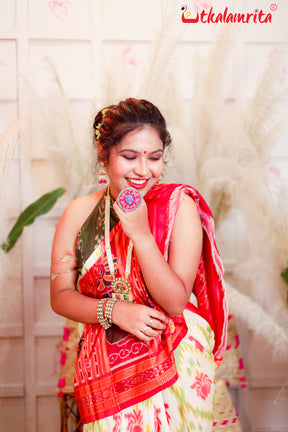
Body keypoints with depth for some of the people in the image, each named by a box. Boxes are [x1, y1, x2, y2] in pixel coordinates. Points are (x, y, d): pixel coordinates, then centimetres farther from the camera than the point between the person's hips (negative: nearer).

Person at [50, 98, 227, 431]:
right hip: (104, 369, 2)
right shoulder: (79, 213, -3)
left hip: (174, 367, -1)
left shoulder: (179, 206, -11)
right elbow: (60, 296, -1)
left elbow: (175, 303, -15)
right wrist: (114, 310, -18)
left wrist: (140, 234, -25)